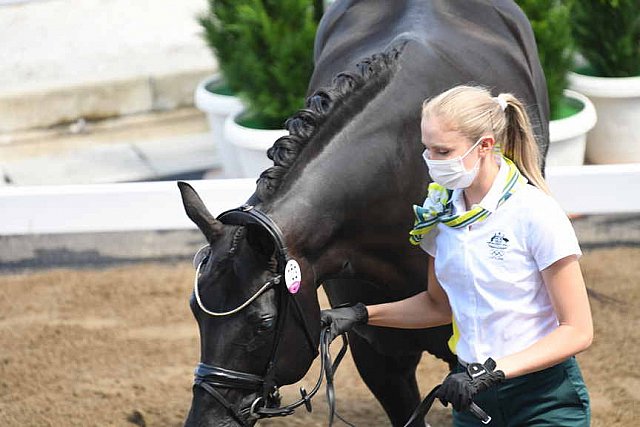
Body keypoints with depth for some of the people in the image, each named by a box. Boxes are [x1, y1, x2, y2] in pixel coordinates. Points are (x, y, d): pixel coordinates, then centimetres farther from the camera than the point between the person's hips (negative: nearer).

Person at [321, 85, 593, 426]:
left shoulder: (535, 213, -17)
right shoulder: (442, 211, 1)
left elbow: (577, 331, -16)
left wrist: (493, 370, -25)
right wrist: (361, 314, 1)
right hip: (472, 396, 5)